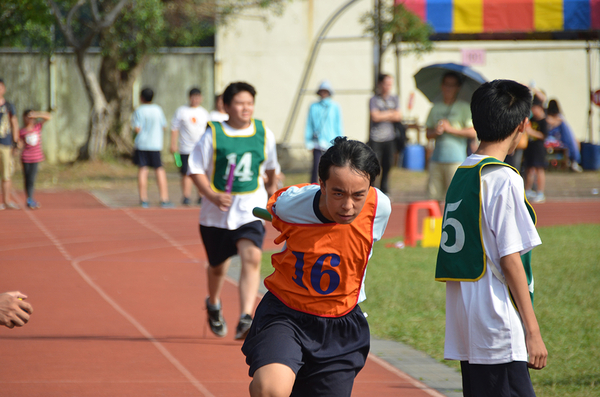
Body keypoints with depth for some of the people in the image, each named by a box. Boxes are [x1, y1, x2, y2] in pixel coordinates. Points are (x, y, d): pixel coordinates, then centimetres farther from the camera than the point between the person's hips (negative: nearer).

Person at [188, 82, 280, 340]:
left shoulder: (264, 134, 2)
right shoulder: (213, 134, -7)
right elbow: (196, 170, -5)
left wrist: (271, 189, 35)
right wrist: (212, 196, -19)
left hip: (251, 209, 0)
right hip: (217, 212, 0)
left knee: (252, 258, -22)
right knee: (218, 266, 15)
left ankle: (245, 319, -29)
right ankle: (213, 304, 48)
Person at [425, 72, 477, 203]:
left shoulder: (463, 108, 1)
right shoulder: (436, 107, 15)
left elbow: (473, 133, -6)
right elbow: (428, 134, 16)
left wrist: (451, 129, -9)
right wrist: (436, 132, -7)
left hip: (456, 159, -5)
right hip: (437, 159, 5)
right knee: (433, 195, 1)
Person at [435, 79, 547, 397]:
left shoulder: (461, 174, 13)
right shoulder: (503, 179, -11)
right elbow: (510, 260, -15)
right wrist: (533, 331, -12)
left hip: (464, 329, 9)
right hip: (497, 332, -9)